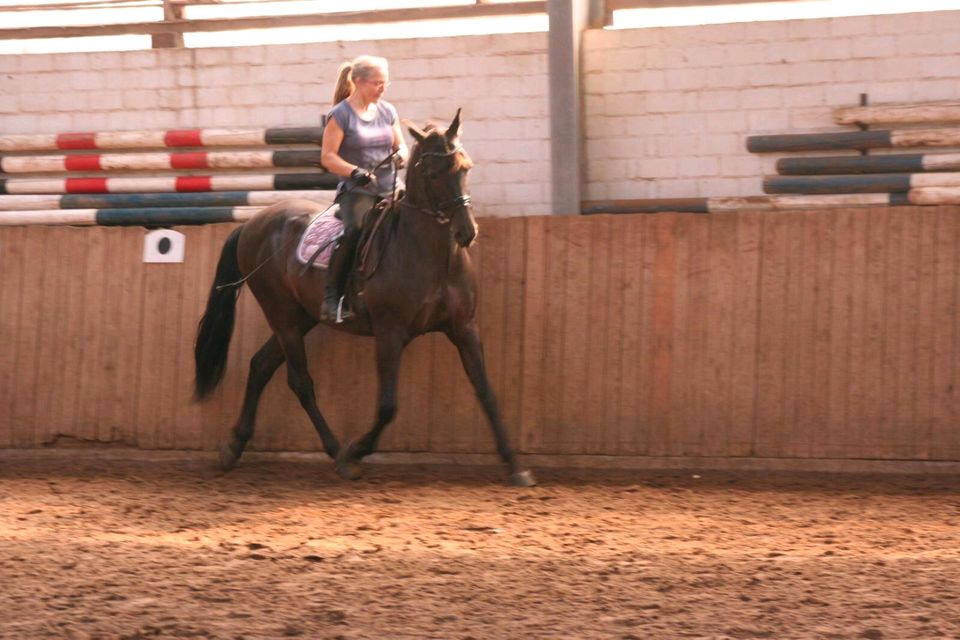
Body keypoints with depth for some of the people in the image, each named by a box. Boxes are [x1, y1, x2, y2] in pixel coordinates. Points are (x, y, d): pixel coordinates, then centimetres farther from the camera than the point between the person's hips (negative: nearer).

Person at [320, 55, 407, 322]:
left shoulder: (387, 111, 14)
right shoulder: (340, 115, -3)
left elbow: (401, 145, 21)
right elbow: (327, 157, -7)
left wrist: (400, 155, -4)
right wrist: (355, 172, -22)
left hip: (389, 190, 6)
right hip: (356, 191, -6)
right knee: (355, 232, -32)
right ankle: (331, 298, -26)